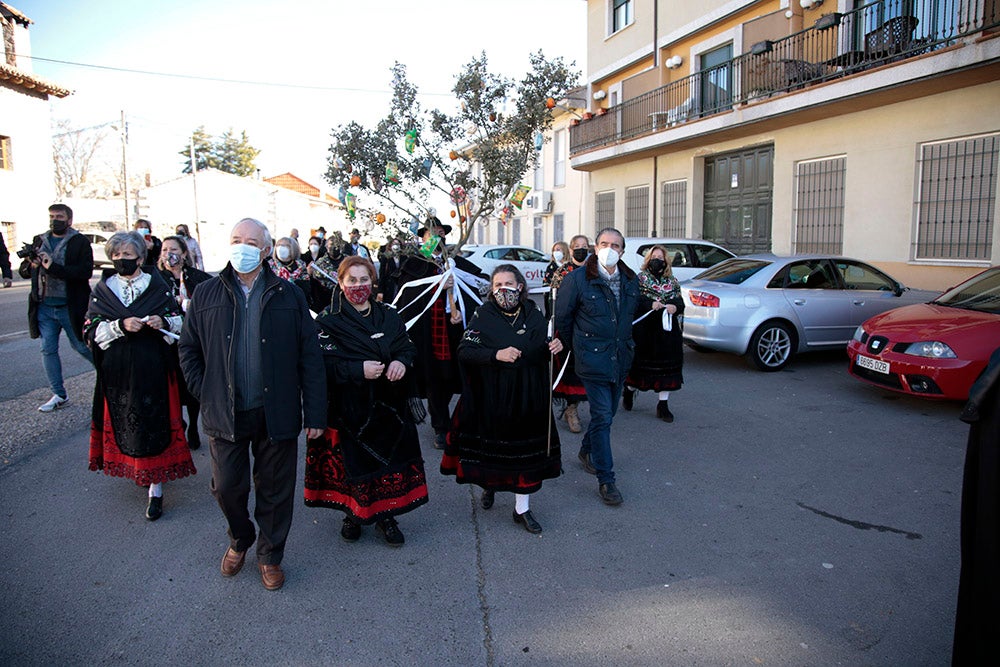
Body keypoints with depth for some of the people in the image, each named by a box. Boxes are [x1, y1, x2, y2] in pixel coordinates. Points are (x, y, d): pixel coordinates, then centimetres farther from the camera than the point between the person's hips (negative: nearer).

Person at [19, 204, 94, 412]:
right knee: (48, 350, 8)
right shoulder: (38, 241, 11)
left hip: (70, 306, -5)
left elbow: (86, 271, -18)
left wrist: (53, 267, -22)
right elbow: (23, 271, 11)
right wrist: (31, 265, -11)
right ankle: (59, 395, 17)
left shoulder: (80, 242, -5)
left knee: (81, 346, 2)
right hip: (44, 306, 5)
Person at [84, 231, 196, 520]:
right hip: (117, 371, 2)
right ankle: (139, 471, 30)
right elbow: (92, 331, 0)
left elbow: (180, 321, 5)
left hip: (153, 368, -2)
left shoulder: (157, 286, 3)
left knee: (153, 423, -3)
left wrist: (164, 322, -16)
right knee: (125, 423, 8)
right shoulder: (102, 290, 8)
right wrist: (120, 326, -16)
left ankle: (155, 487, 3)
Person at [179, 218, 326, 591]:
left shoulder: (289, 296, 0)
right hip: (224, 415, 1)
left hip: (276, 415, -1)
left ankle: (270, 555, 31)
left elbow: (310, 357, -1)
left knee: (275, 490, 10)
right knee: (227, 486, 10)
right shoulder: (206, 295, 4)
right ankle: (240, 540, 40)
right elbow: (188, 350, 11)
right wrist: (205, 393, -1)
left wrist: (315, 413, -5)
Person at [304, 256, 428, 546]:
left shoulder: (388, 315, 9)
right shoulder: (328, 320, -5)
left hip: (389, 404, 4)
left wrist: (401, 361, -11)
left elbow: (407, 346, 11)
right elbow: (324, 363, -13)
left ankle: (386, 516, 25)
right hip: (349, 407, -3)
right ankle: (352, 514, 28)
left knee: (392, 460, 7)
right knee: (353, 462, 5)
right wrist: (358, 370, -24)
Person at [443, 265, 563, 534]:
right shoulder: (484, 315, -6)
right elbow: (464, 350, -14)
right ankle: (490, 484, 43)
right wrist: (496, 355, -26)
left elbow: (543, 349, 15)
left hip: (528, 397, 2)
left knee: (526, 450, 7)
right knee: (492, 445, 10)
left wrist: (554, 347, -7)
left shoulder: (534, 314, 3)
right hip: (492, 397, -2)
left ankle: (522, 508, 22)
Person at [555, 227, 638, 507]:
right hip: (593, 359, -6)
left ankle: (587, 451, 41)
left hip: (621, 358, 6)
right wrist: (573, 344, 7)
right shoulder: (577, 279, -11)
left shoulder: (631, 280, 5)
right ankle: (605, 479, 3)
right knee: (602, 416, -7)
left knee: (607, 412, 15)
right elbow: (562, 316, -1)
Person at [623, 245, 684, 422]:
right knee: (641, 362, 4)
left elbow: (680, 303, 7)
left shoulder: (672, 282, 14)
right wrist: (650, 304, -26)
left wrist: (675, 307, -15)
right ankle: (629, 390, 31)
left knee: (668, 365, 2)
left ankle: (663, 405, 10)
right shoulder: (640, 279, 3)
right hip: (645, 330, -3)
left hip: (667, 330, 4)